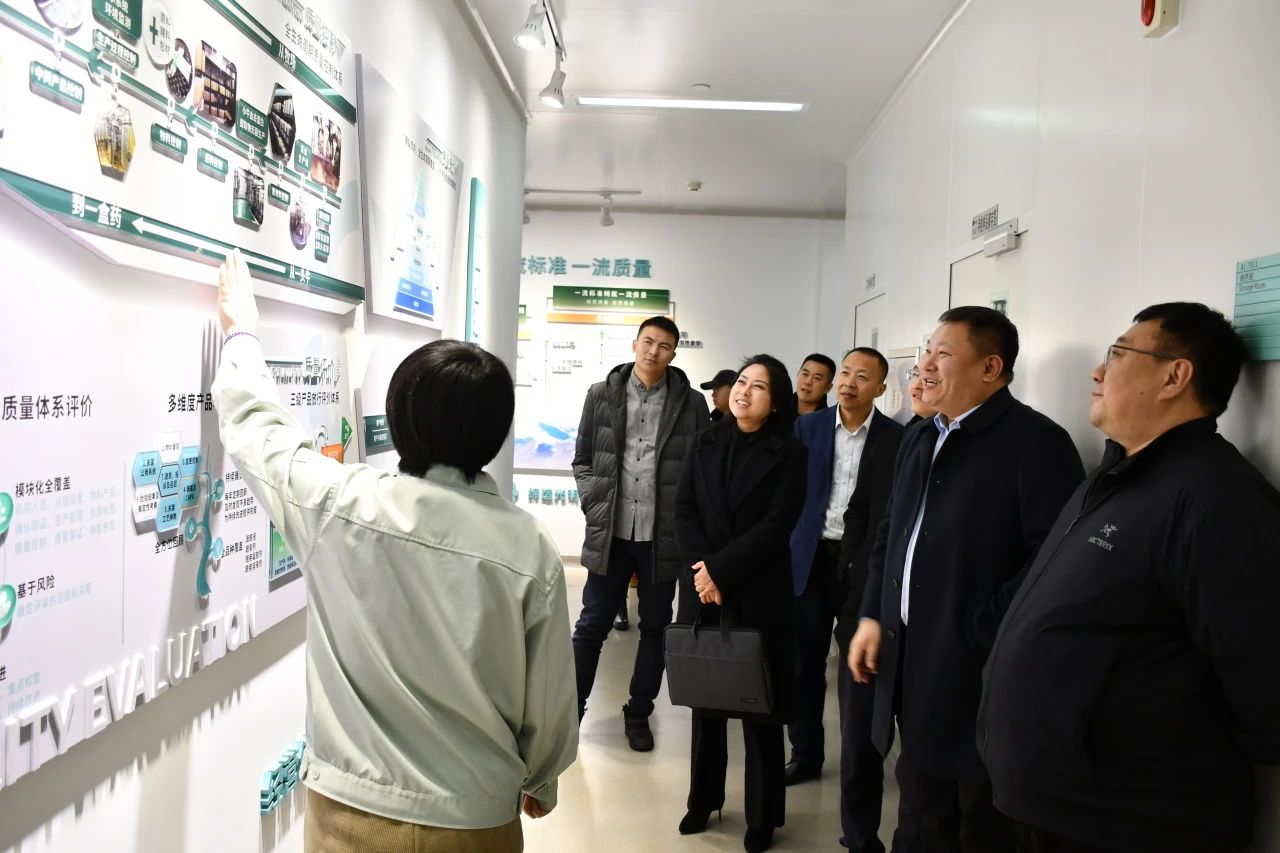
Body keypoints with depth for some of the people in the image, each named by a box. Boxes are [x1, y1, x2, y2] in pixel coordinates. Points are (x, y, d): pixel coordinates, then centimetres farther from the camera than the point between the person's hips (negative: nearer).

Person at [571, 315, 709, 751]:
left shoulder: (691, 403, -1)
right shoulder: (602, 395, 2)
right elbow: (583, 460, 6)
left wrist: (685, 522, -6)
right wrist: (594, 506, -3)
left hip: (662, 535, 0)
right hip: (610, 532, 0)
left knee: (655, 628, 11)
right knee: (591, 625, 8)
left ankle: (639, 713, 27)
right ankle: (572, 709, 22)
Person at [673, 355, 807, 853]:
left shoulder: (788, 455, -3)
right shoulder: (706, 445, 8)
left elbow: (775, 526, -11)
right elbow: (684, 511, 1)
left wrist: (721, 569, -16)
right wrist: (703, 573, -11)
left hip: (759, 595, -3)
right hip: (702, 590, 4)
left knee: (759, 706, 5)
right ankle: (703, 800, 26)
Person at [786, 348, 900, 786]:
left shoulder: (895, 436, -3)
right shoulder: (808, 426, 3)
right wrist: (787, 549, -2)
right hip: (812, 557, 2)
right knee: (805, 662, 8)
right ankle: (805, 753, 23)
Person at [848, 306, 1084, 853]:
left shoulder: (1037, 443, -14)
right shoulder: (920, 441, 14)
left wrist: (982, 633, -21)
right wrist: (873, 615, 10)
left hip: (981, 675, -7)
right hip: (915, 669, 8)